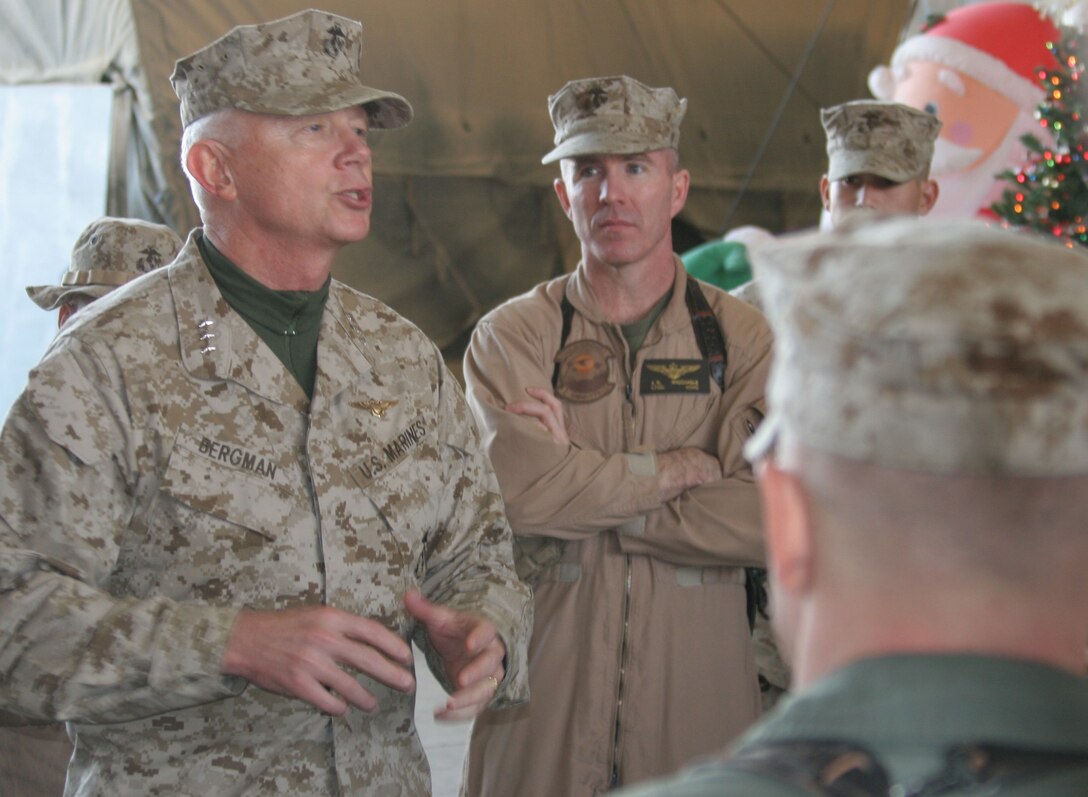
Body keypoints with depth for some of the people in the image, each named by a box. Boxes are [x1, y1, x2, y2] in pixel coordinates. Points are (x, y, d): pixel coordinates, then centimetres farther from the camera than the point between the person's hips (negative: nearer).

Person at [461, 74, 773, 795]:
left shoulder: (743, 339, 3)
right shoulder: (511, 337, 2)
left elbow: (765, 520, -11)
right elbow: (519, 493, -16)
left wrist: (581, 488, -12)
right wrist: (681, 467, -8)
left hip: (698, 690, 1)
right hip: (544, 699, 0)